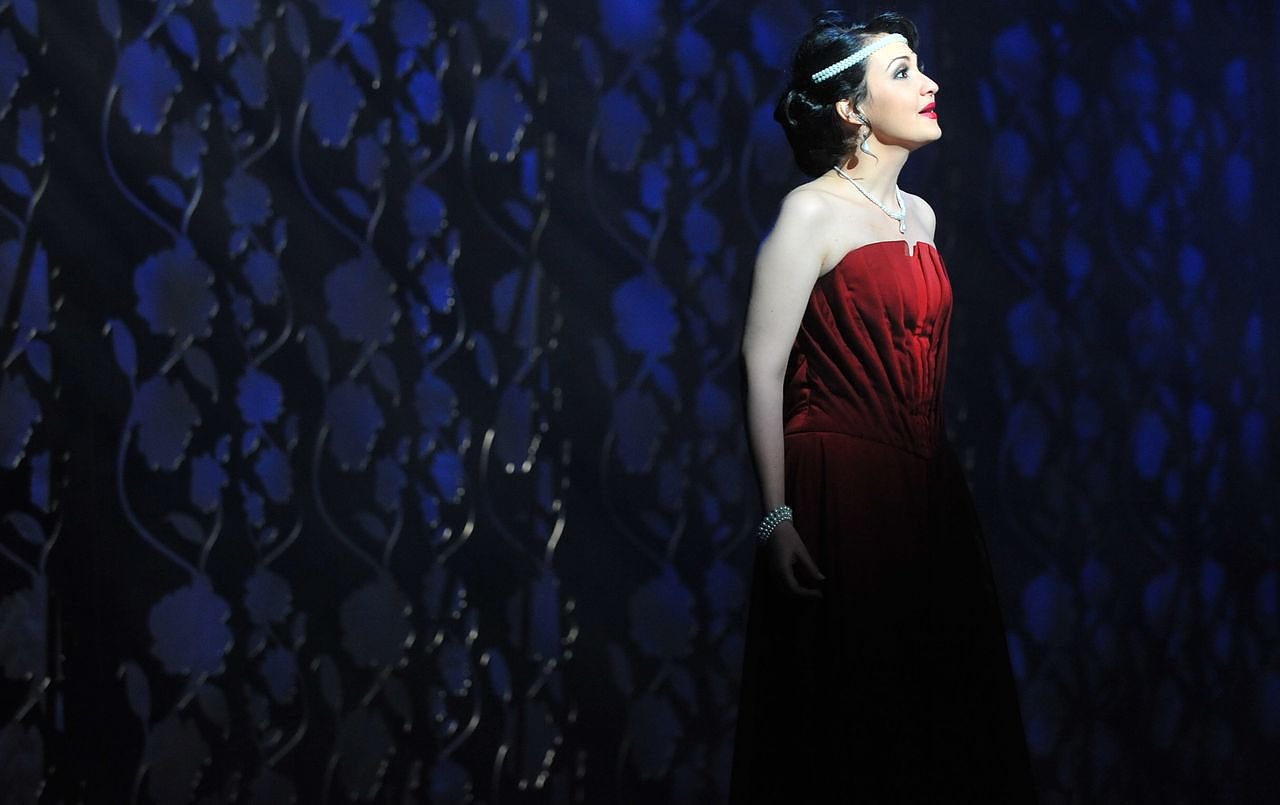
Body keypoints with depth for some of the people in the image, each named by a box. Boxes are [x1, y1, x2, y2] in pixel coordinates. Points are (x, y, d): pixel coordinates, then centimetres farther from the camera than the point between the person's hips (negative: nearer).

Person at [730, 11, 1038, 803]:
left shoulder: (920, 215, 13)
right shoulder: (813, 212, -8)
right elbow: (764, 366, -12)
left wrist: (943, 479, 13)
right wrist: (777, 516, -16)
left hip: (928, 492, 7)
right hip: (840, 491, -7)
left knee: (943, 704, 7)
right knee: (849, 717, -2)